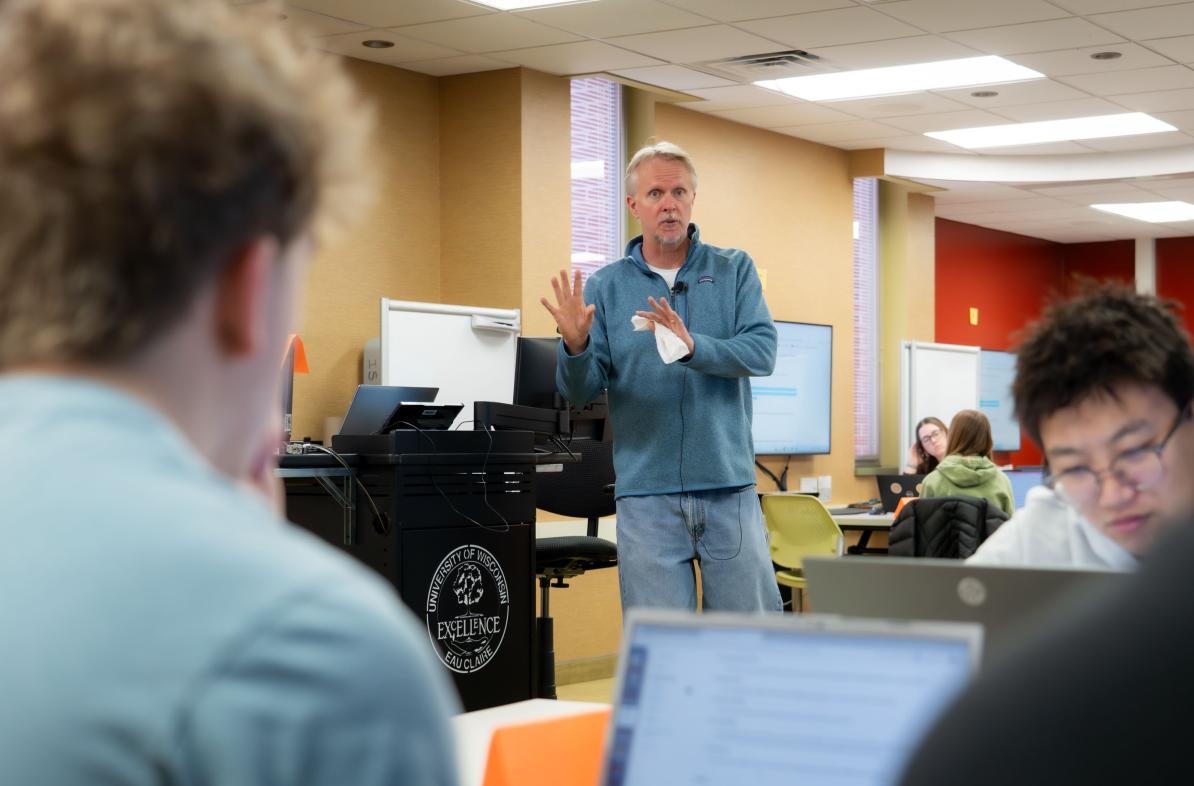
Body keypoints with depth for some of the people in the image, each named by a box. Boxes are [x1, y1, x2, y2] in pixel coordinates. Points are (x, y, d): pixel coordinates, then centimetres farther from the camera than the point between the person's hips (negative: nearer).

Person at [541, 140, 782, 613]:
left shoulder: (734, 271, 7)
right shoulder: (605, 287, 6)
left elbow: (762, 352, -7)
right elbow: (581, 392, 0)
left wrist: (693, 347, -23)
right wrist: (576, 347, -21)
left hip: (729, 489, 0)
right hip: (645, 492, 0)